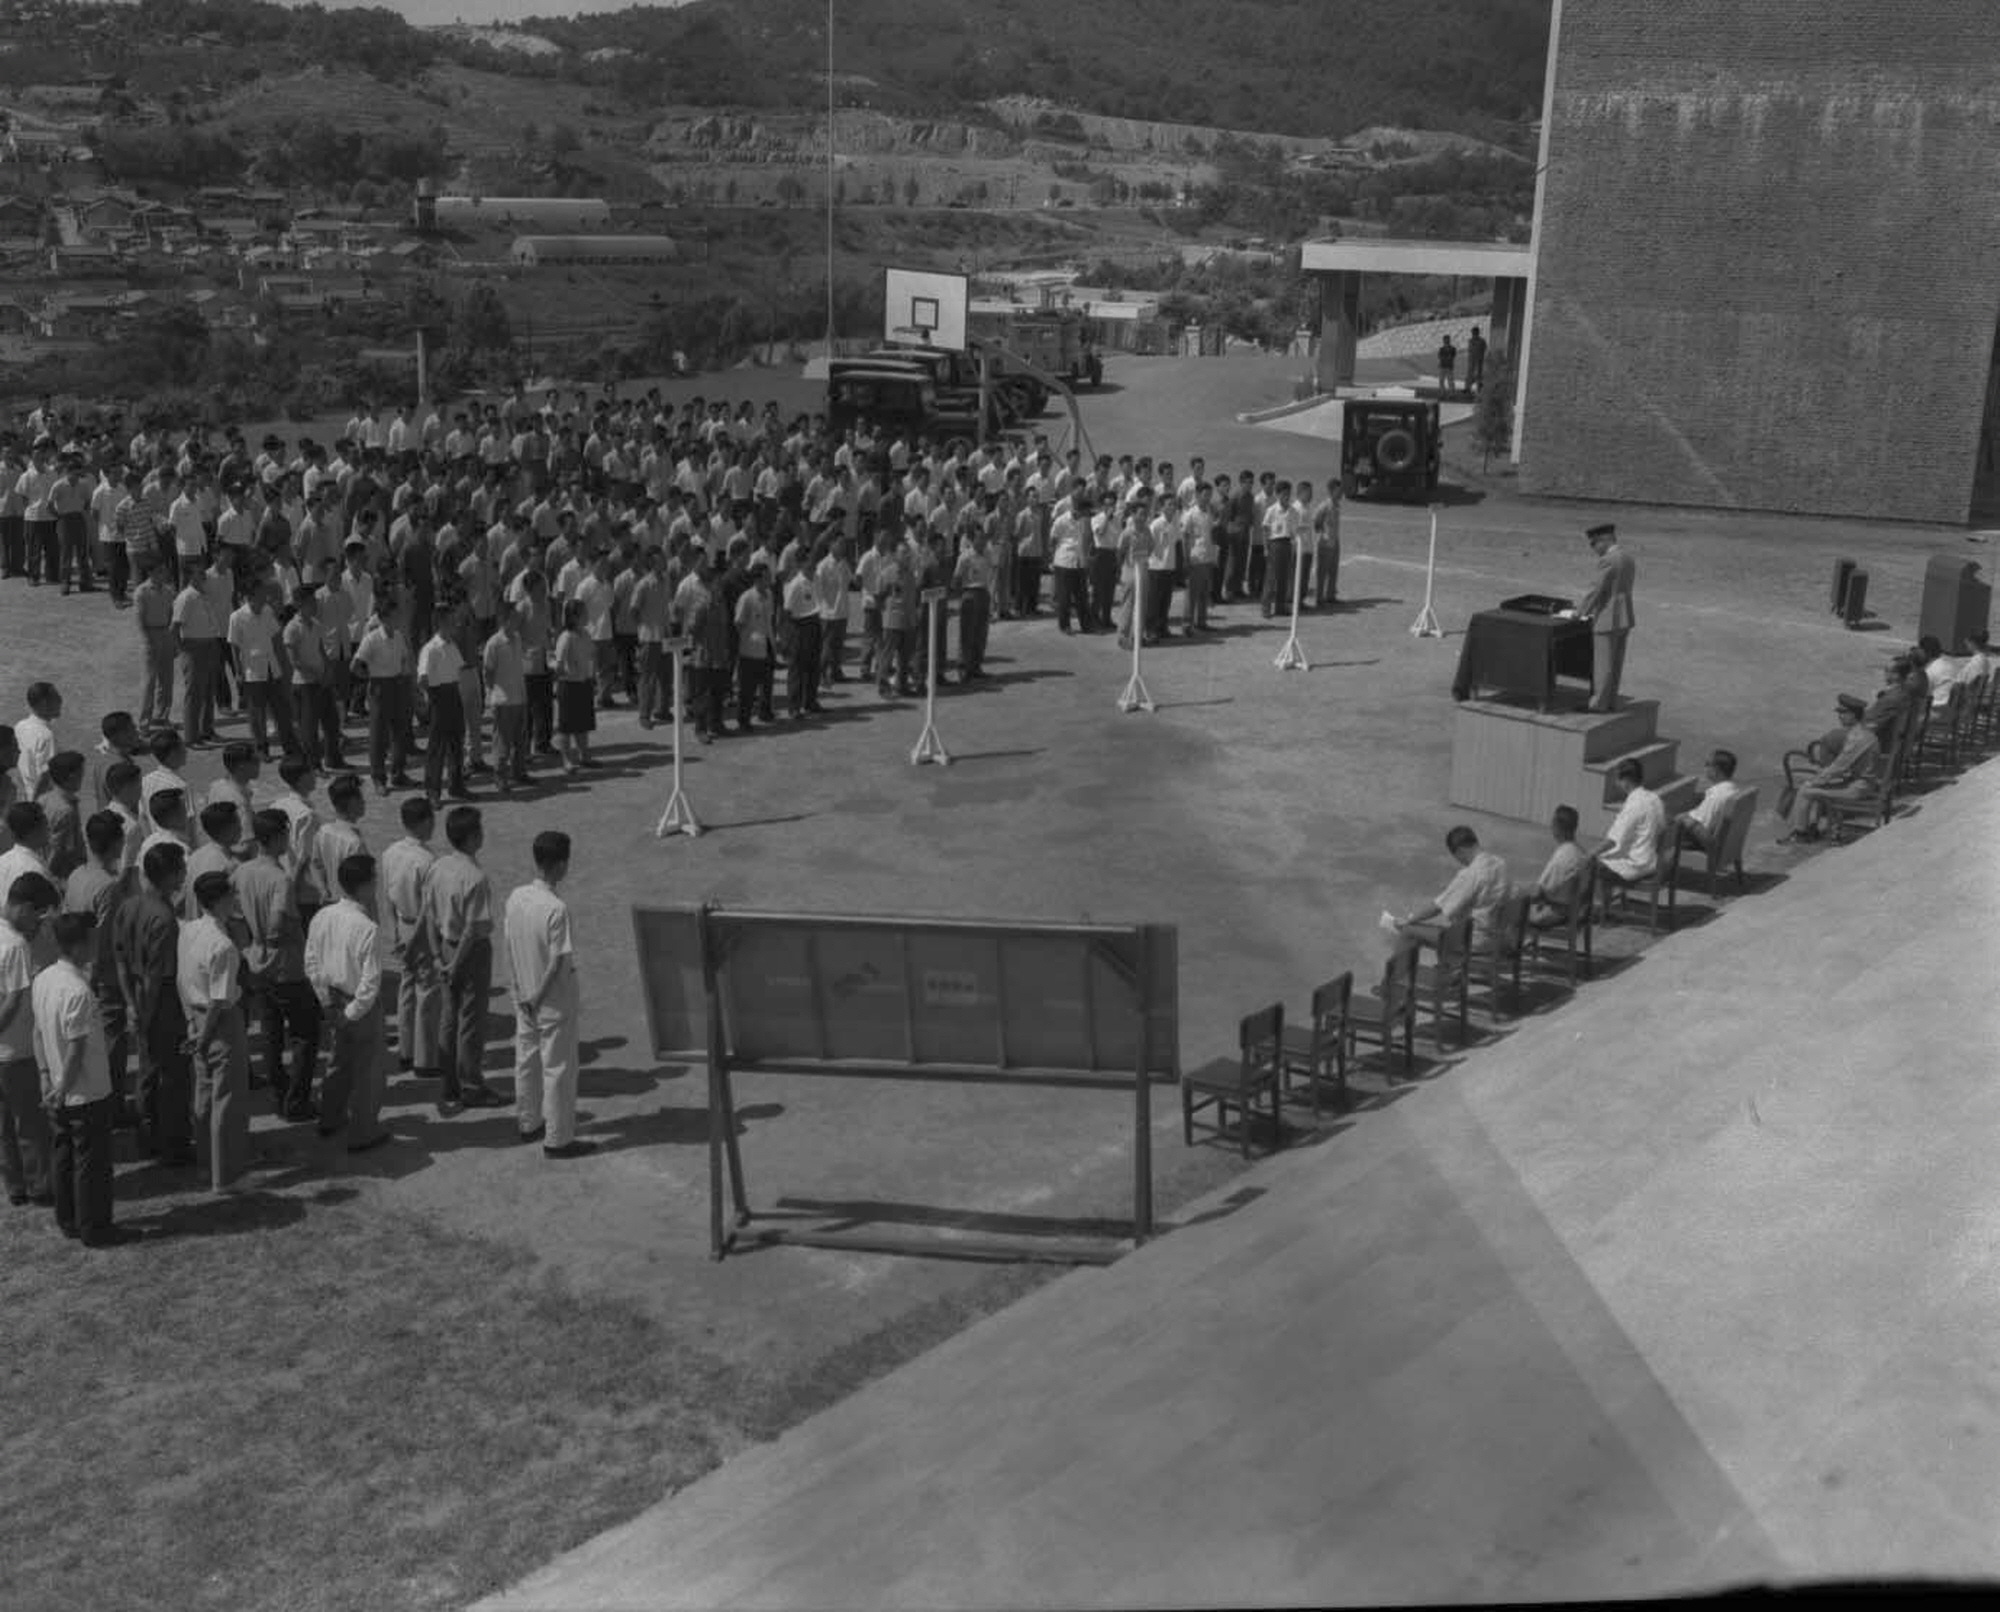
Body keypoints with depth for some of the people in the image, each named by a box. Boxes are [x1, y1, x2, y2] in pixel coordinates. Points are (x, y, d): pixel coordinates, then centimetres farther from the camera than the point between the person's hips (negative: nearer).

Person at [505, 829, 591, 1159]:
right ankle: (558, 1139, 10)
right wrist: (537, 999, -9)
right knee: (558, 1068, 3)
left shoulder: (516, 898, -4)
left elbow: (510, 949, 3)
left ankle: (529, 1123, 34)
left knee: (526, 1060, 20)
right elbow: (557, 962, -22)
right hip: (554, 1000, -7)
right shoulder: (556, 909, -25)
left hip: (524, 997, 7)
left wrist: (522, 992, 9)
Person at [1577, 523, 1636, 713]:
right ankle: (1610, 703, 18)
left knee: (1603, 666, -2)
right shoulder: (1628, 560, 11)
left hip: (1608, 621, -9)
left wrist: (1580, 612, -3)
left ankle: (1598, 706, 3)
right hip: (1624, 619, 9)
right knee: (1615, 665, 13)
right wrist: (1593, 610, 18)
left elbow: (1595, 590, -17)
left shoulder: (1607, 561, -18)